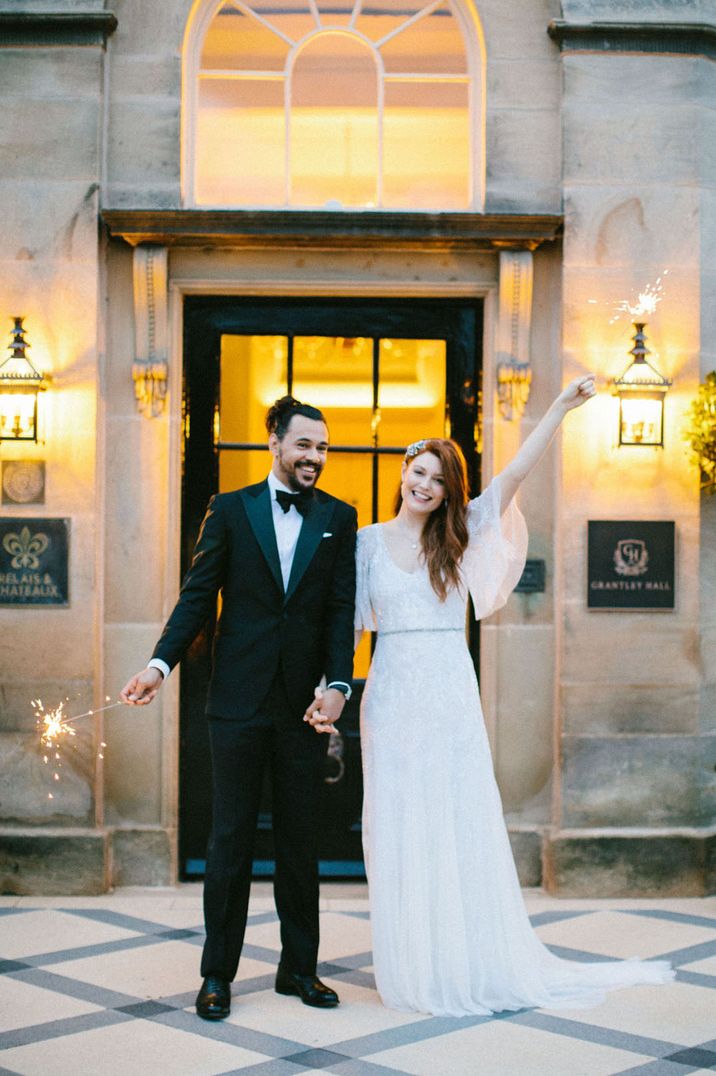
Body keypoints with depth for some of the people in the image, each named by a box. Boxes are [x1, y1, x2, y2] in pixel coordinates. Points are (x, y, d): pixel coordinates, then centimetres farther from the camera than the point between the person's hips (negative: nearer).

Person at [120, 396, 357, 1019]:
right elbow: (198, 597, 3)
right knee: (231, 836, 5)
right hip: (240, 700, -1)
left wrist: (338, 683, -12)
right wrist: (162, 663, -8)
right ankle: (218, 973, 14)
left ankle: (299, 968, 21)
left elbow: (343, 609, 1)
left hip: (305, 703, 1)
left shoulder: (339, 518, 7)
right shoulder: (230, 509, 5)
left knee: (301, 838, 9)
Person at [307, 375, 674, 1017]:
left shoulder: (460, 534, 6)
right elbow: (349, 623, 4)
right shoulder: (368, 541, 7)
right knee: (399, 826, 3)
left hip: (451, 695, 0)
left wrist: (562, 408, -11)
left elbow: (516, 474, -3)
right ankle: (415, 969, 12)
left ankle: (472, 963, 13)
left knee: (463, 823, 2)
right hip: (392, 694, 0)